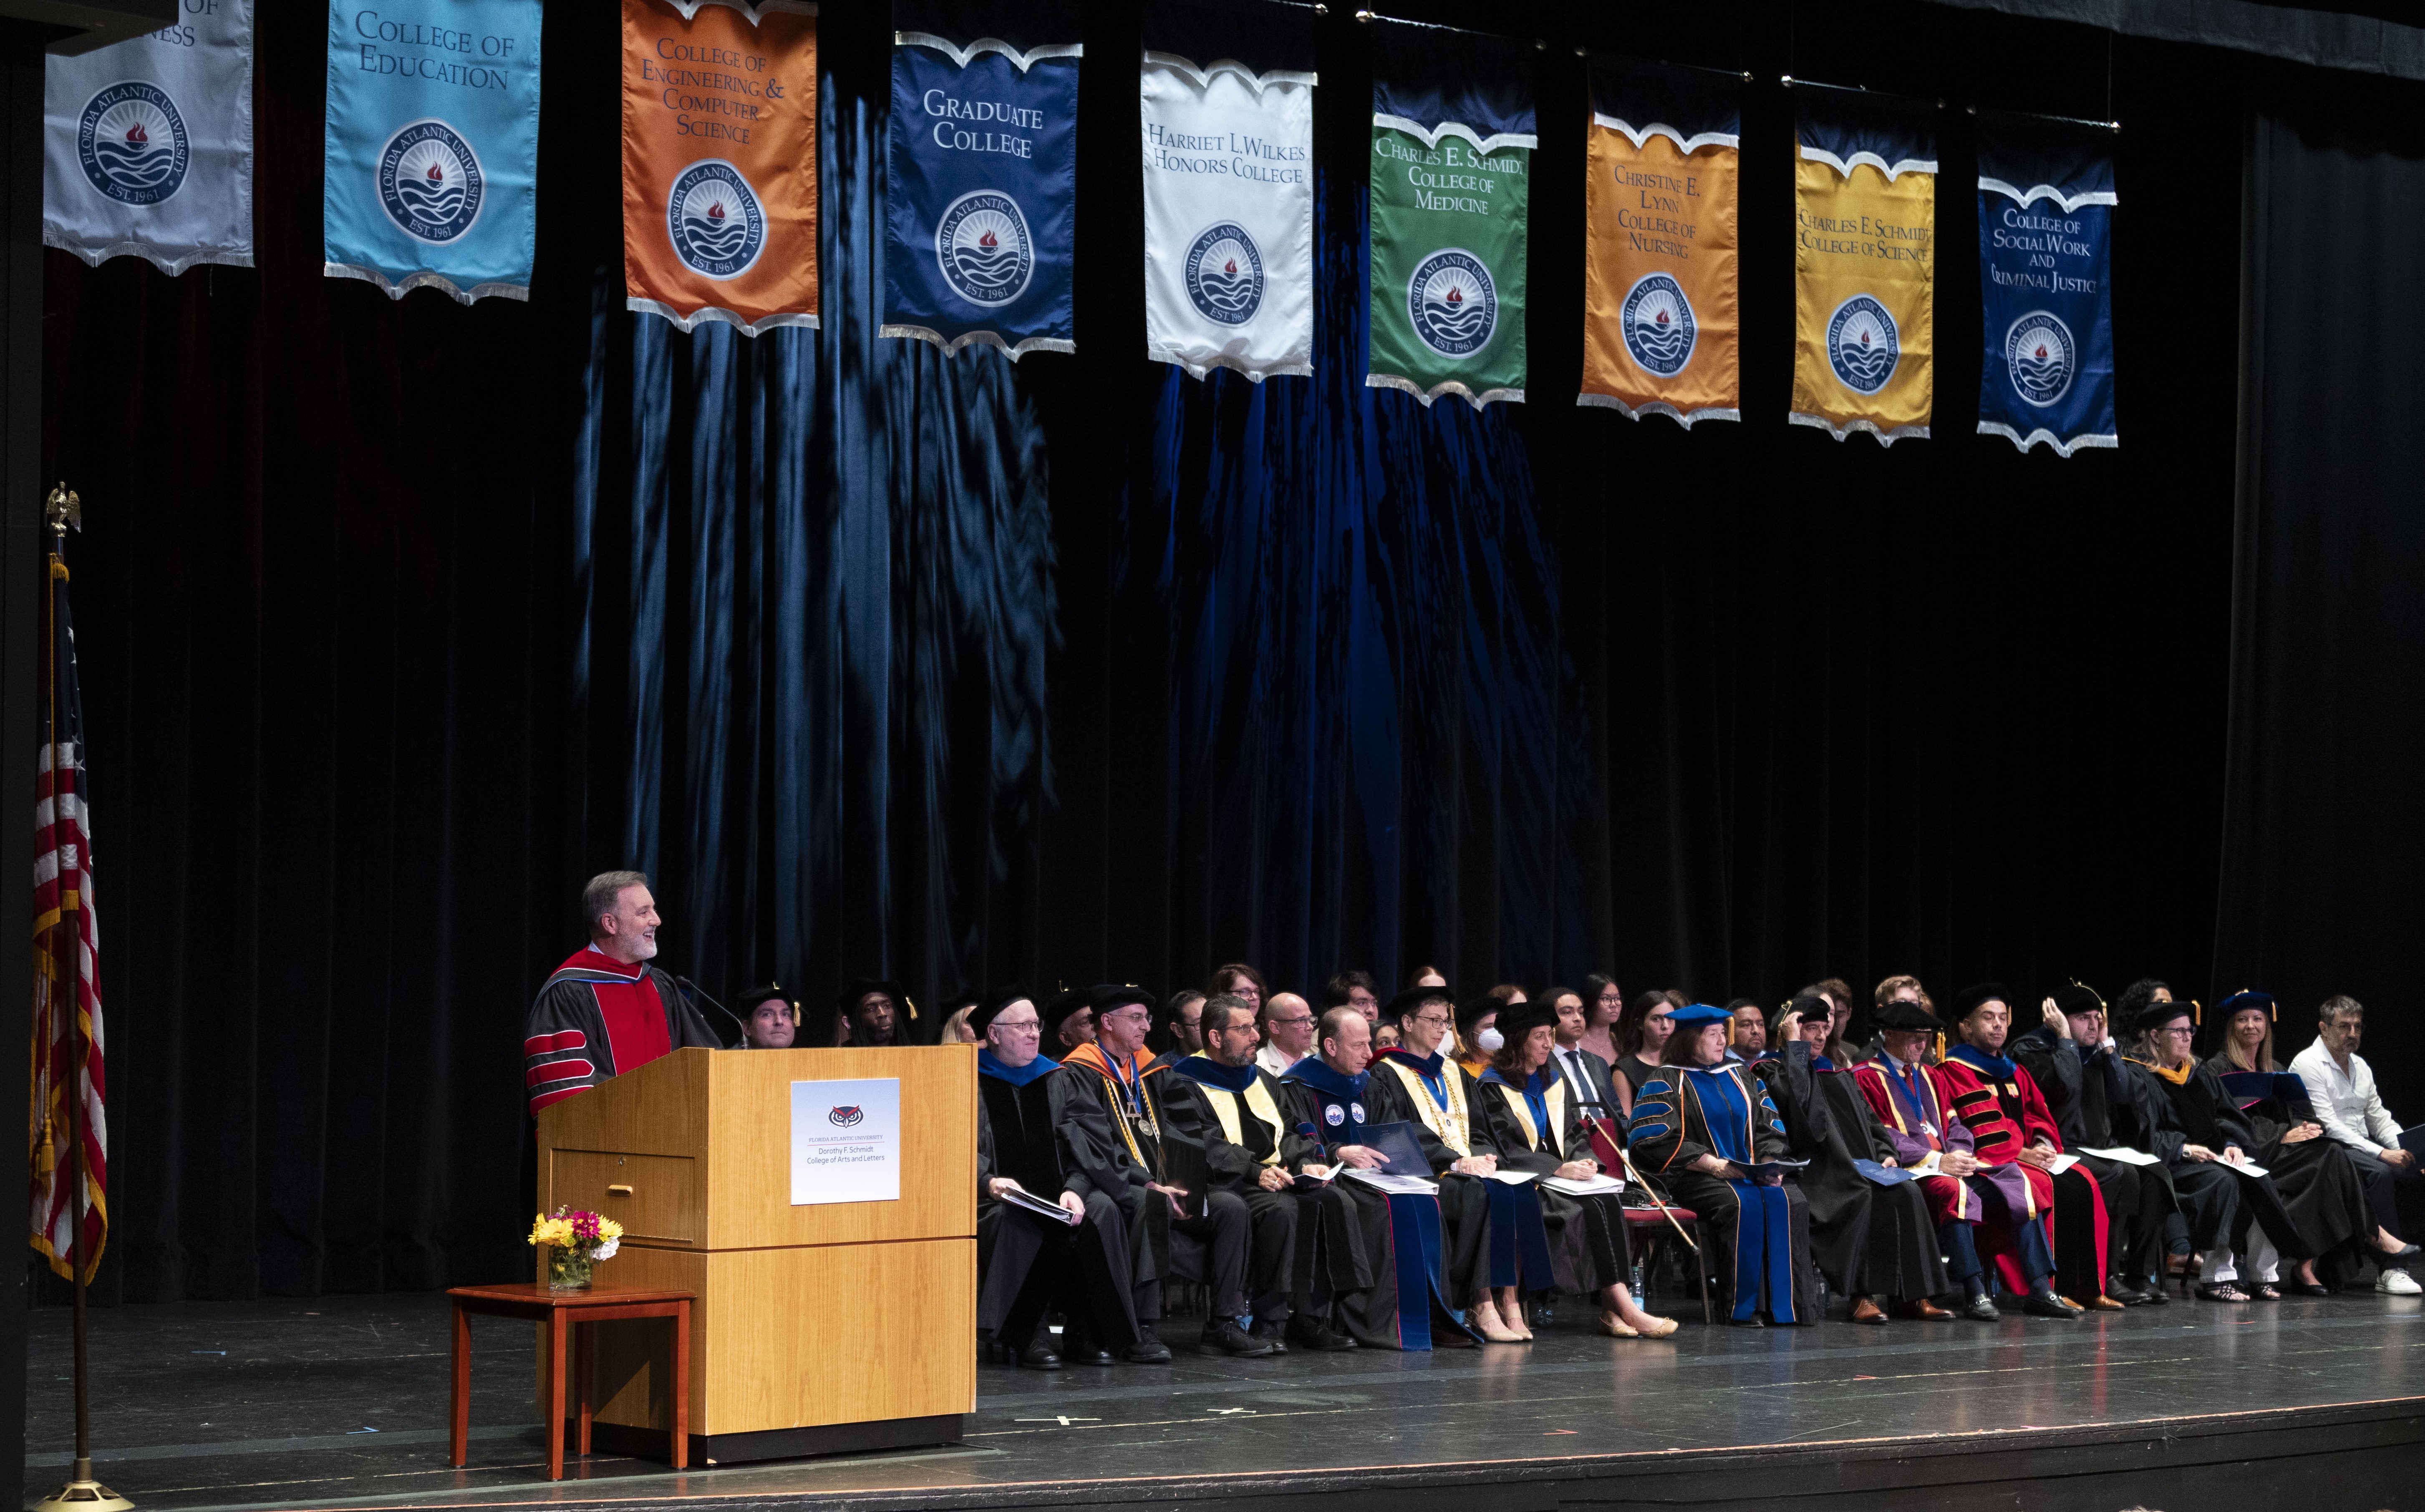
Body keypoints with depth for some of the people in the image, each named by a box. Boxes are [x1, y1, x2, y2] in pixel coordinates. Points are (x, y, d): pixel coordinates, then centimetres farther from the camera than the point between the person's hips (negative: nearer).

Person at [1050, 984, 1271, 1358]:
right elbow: (1095, 1148, -15)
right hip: (1114, 1187, -7)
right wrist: (1149, 1186, -23)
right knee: (1151, 1207, -39)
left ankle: (1223, 1325, -15)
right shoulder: (1079, 1075, -4)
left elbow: (1170, 1137, 17)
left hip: (1160, 1188, 7)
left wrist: (1178, 1183, -4)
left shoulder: (1150, 1072, 20)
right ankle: (1142, 1328, -38)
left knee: (1231, 1207, -15)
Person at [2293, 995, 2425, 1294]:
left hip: (2363, 1148, 8)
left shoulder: (2360, 1066, 18)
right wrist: (2381, 1153, -22)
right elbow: (2328, 1125, -17)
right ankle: (2391, 1269, -34)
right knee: (2380, 1173, -33)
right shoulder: (2308, 1064, -8)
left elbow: (2379, 1118, 18)